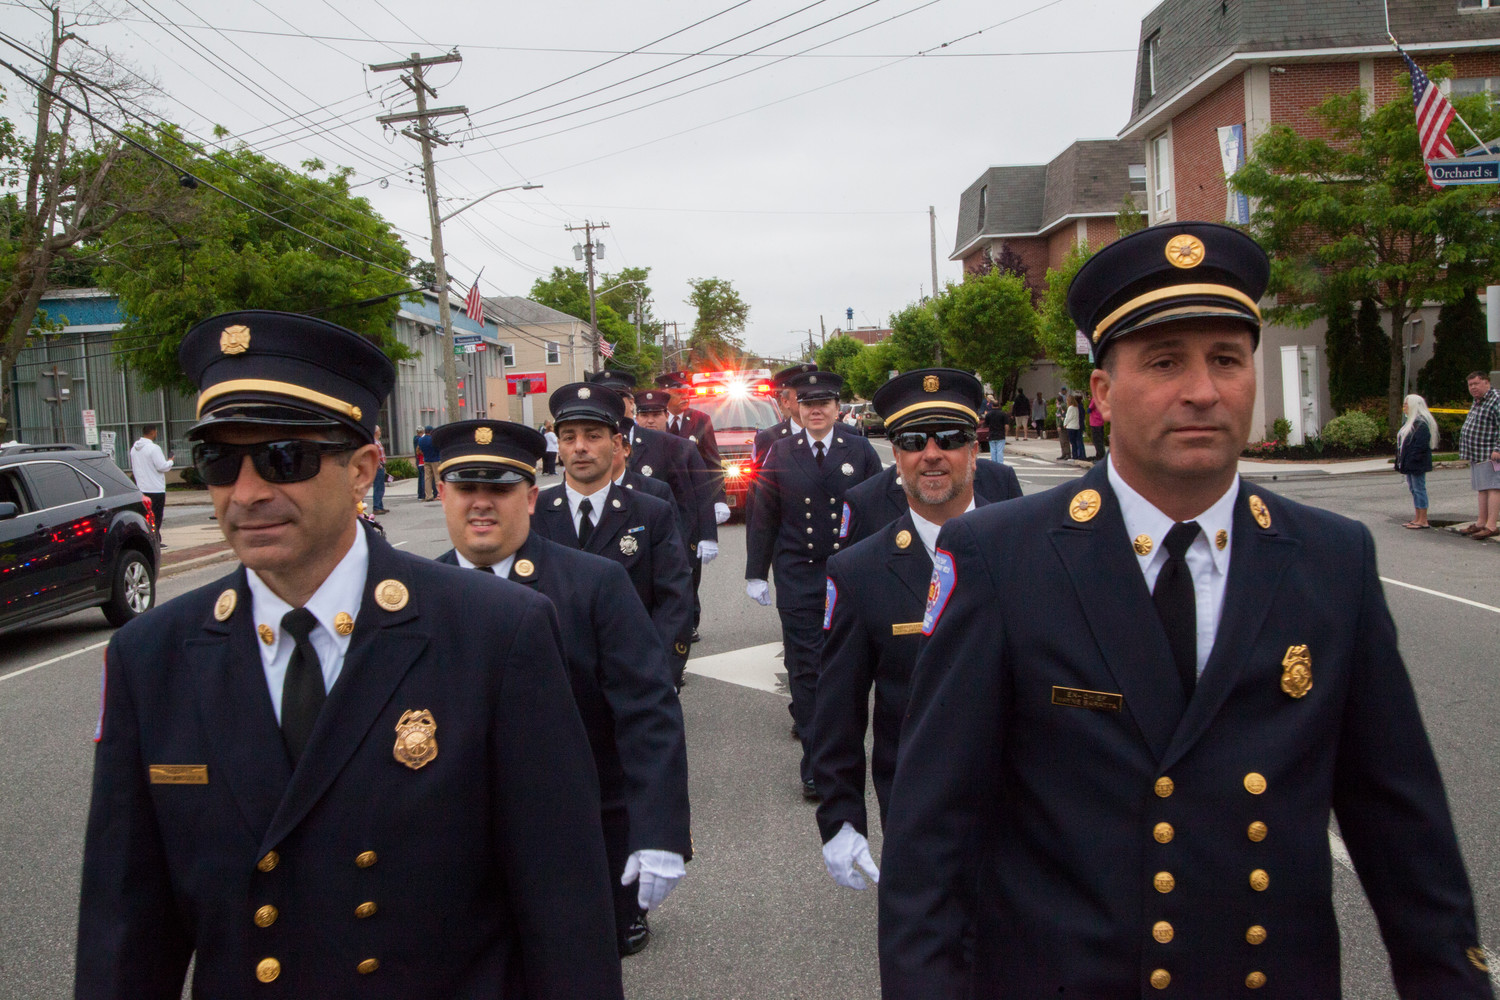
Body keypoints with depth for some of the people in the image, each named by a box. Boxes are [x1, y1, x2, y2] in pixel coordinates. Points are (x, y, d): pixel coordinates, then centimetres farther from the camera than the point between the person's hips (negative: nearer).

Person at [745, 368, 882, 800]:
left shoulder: (860, 451, 4)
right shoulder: (780, 453, 4)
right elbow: (763, 516, 5)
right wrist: (756, 573, 4)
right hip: (798, 575, -1)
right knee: (804, 663, -3)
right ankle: (816, 764, 2)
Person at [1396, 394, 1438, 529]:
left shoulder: (1421, 423, -16)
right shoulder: (1409, 422, 16)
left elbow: (1422, 443, -23)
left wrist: (1412, 459, -23)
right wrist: (1402, 460, 13)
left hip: (1417, 464, -10)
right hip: (1409, 464, 10)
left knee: (1419, 489, -6)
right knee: (1414, 489, 13)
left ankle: (1423, 520, -2)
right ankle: (1417, 518, 20)